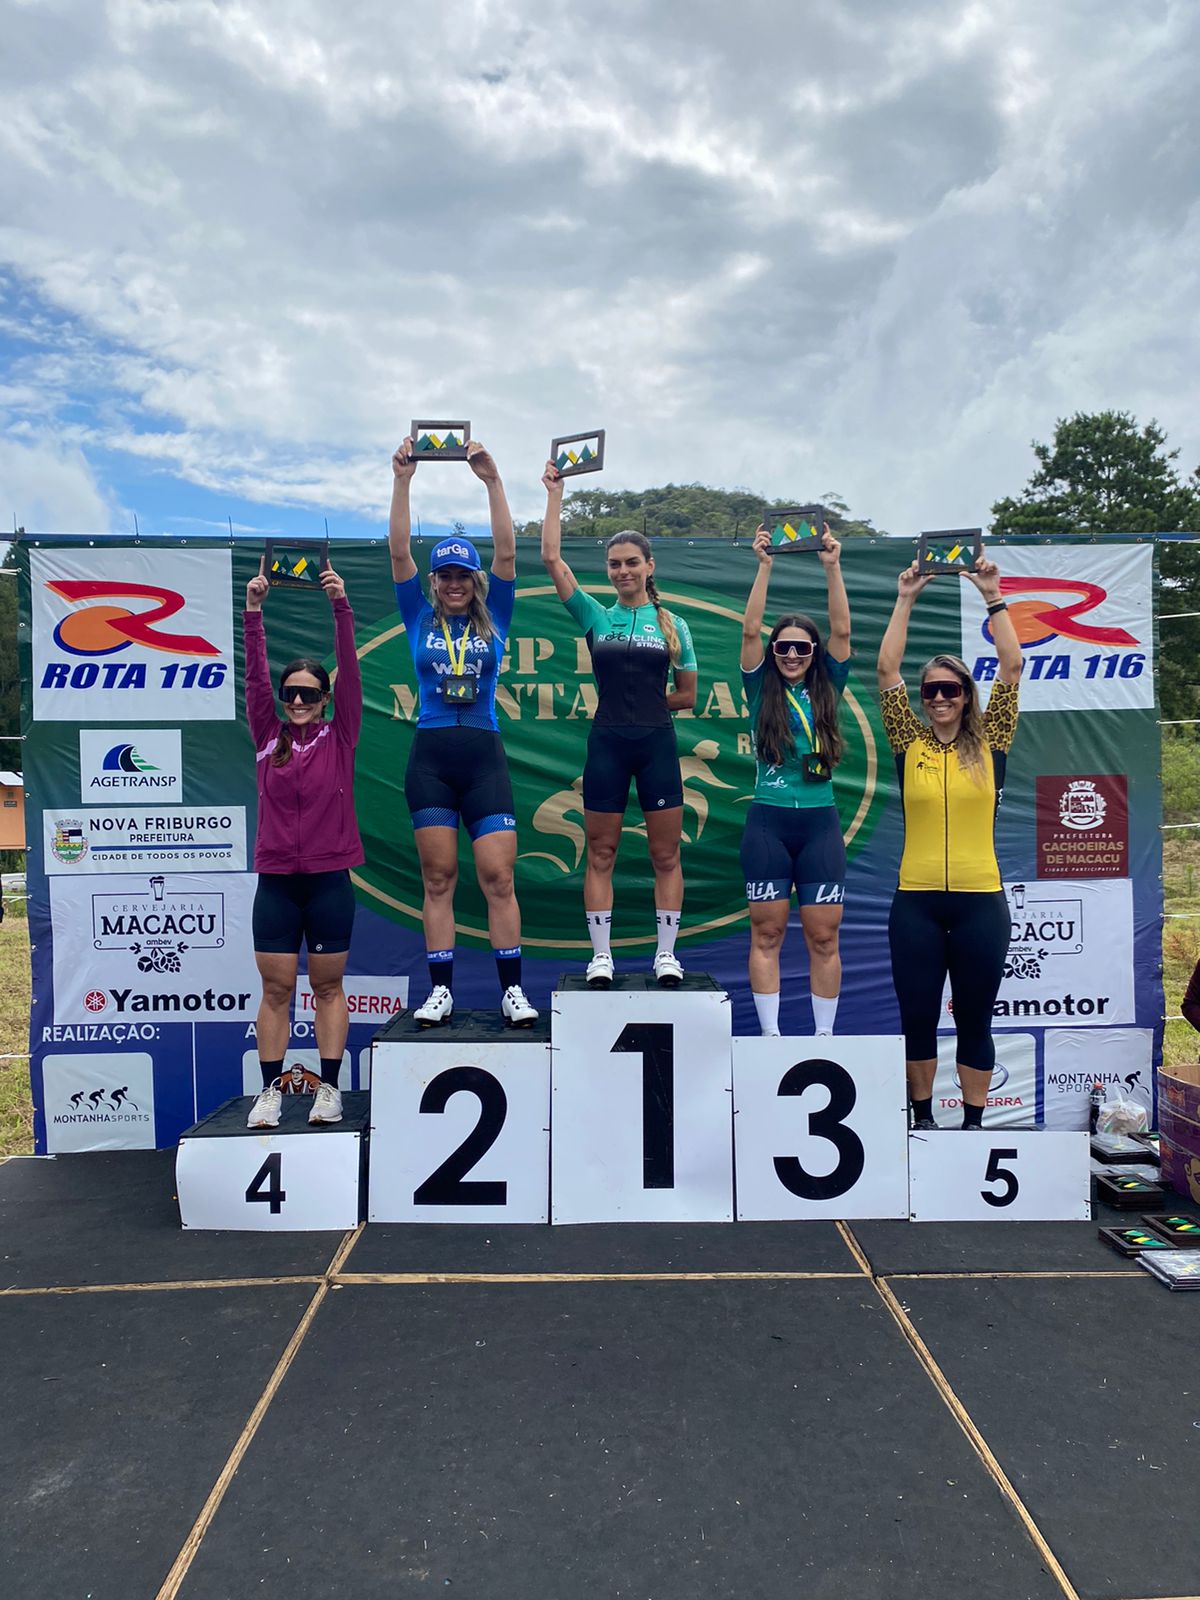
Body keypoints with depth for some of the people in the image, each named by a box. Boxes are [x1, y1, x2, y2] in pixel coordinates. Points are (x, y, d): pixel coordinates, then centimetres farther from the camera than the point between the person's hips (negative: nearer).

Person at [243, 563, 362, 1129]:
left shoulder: (340, 737, 1)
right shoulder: (268, 738, 6)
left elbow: (349, 671, -8)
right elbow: (255, 677, -2)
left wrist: (340, 607, -16)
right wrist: (253, 611, -11)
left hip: (329, 880, -2)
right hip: (275, 880, 2)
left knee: (328, 986, 7)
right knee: (275, 988, 6)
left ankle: (329, 1087, 15)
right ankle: (270, 1089, 15)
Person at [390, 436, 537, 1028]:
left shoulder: (493, 619, 9)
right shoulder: (420, 619, 10)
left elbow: (506, 551, -2)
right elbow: (399, 550, 1)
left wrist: (492, 480, -9)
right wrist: (402, 481, -6)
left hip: (483, 756, -1)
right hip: (430, 757, 1)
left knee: (499, 877, -4)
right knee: (438, 878, 3)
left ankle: (512, 990, 5)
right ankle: (440, 990, 10)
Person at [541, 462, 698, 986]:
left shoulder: (673, 625, 7)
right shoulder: (595, 617, 6)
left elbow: (686, 696, 10)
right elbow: (551, 558, -2)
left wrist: (642, 702, 5)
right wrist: (554, 496, 1)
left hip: (657, 745, 0)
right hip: (606, 745, 0)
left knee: (666, 854, 4)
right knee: (600, 854, 4)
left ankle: (666, 954, 14)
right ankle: (601, 955, 13)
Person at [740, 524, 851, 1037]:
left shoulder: (826, 689, 7)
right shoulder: (761, 691, 3)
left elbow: (842, 631, -3)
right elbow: (750, 631, -6)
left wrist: (832, 567, -8)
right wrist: (764, 566, -10)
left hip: (820, 824, 1)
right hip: (768, 822, -1)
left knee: (823, 937, 5)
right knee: (767, 933, 4)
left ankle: (824, 1037, 16)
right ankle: (770, 1035, 15)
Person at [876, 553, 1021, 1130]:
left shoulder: (989, 745, 3)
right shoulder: (909, 744, 4)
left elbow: (1012, 667, -2)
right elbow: (886, 671, -2)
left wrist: (992, 596, -3)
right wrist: (905, 599, -2)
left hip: (981, 900, 0)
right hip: (916, 900, 1)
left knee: (975, 1019, 10)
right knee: (918, 1016, 9)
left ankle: (973, 1122, 24)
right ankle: (922, 1120, 26)